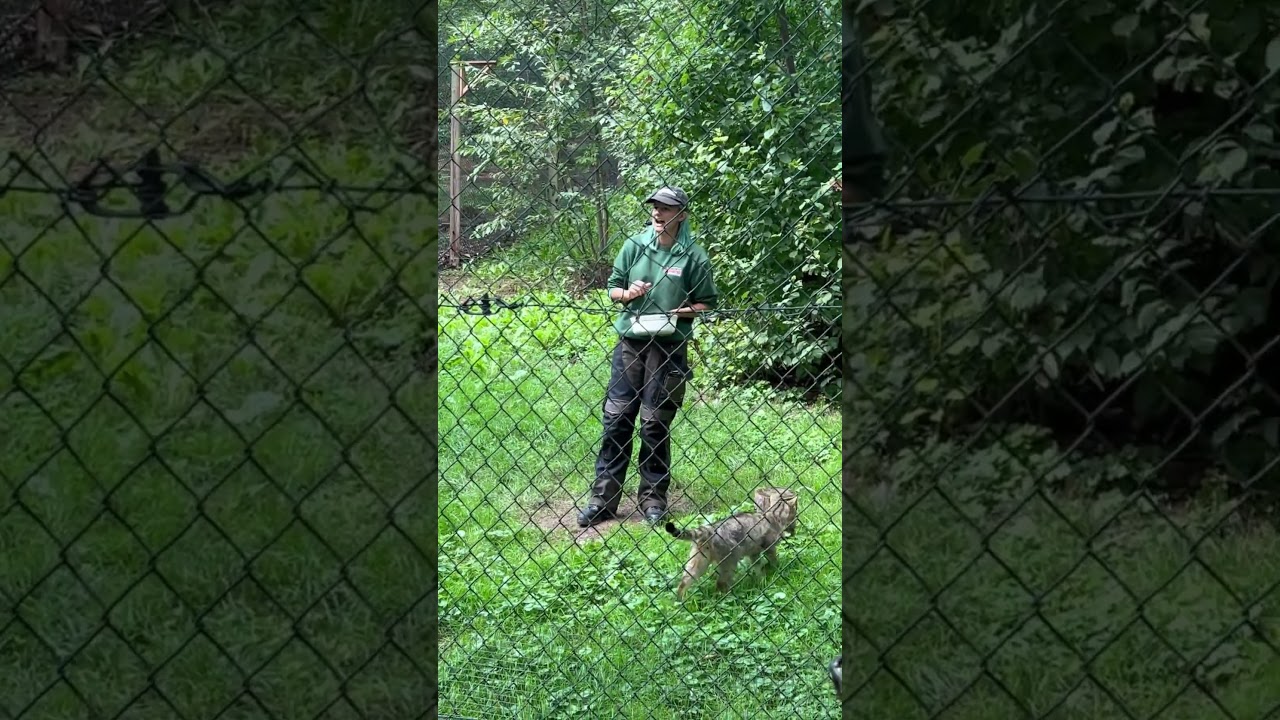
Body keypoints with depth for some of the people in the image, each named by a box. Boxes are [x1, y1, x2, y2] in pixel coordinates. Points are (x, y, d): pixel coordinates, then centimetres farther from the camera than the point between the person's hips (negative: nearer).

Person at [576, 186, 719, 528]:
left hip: (669, 346, -2)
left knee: (656, 424, 3)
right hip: (630, 342, 2)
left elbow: (706, 303, 3)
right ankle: (602, 499, 7)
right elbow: (613, 288, 13)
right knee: (616, 419, 2)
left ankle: (653, 497, 16)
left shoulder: (693, 255, -3)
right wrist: (628, 294, -9)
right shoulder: (634, 245, 4)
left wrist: (679, 312, -14)